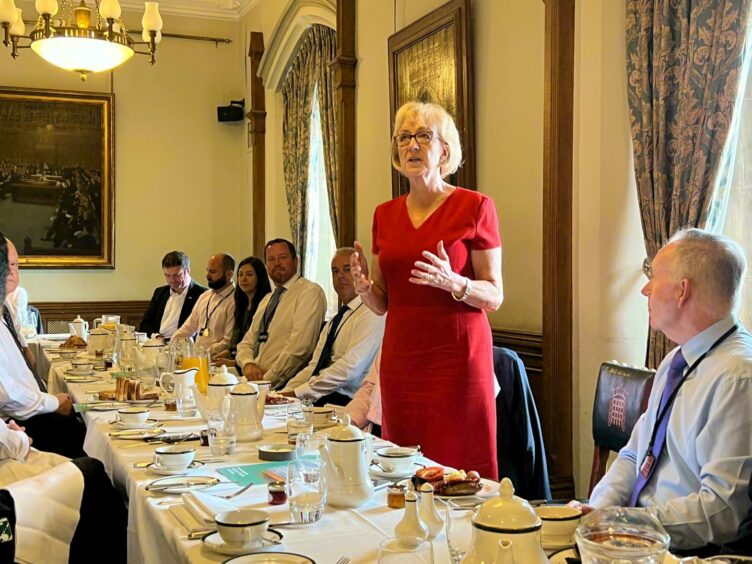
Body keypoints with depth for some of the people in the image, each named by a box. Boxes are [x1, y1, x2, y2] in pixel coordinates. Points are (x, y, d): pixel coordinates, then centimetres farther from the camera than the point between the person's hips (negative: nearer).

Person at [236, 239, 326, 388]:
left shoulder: (310, 291, -5)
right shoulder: (267, 300, 22)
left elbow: (300, 346, -15)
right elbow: (246, 342, 20)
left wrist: (268, 379, -14)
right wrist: (248, 363, -3)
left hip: (282, 386, -7)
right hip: (254, 382, 7)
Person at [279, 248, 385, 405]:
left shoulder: (371, 314, -7)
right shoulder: (335, 320, 23)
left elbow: (350, 368, -18)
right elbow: (314, 367, 16)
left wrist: (298, 393, -17)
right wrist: (285, 393, -2)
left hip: (345, 402, -8)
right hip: (320, 398, 8)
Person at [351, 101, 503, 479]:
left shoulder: (474, 207, -2)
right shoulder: (385, 214, 12)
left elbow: (494, 296, -4)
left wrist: (452, 283, -22)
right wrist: (364, 286, -6)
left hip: (456, 357, -4)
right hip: (400, 358, 4)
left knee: (460, 473, -4)